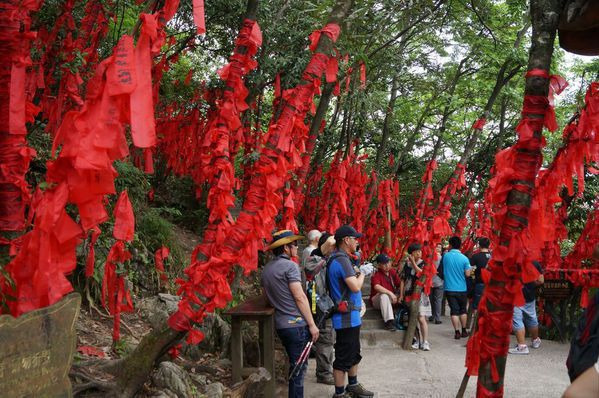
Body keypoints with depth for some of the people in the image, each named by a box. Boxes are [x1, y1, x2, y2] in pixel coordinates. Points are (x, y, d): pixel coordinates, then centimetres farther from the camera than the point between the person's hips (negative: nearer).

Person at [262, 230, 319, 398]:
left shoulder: (267, 268, 11)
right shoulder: (290, 266, -13)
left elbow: (267, 296, 19)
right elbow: (299, 297, -16)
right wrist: (312, 324, -14)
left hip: (281, 325, 8)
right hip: (296, 324, -8)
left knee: (295, 365, 19)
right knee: (299, 368, -1)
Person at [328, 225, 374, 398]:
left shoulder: (340, 258, 13)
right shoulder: (342, 259, -20)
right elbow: (355, 286, -25)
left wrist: (356, 272, 6)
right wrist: (362, 274, -7)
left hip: (350, 316, 11)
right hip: (347, 317, -11)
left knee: (353, 354, 22)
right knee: (343, 358, -2)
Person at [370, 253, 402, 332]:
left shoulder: (392, 272, 4)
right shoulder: (376, 275, -15)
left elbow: (400, 284, 1)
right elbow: (377, 287, -35)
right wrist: (390, 293, -40)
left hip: (391, 299, 6)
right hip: (377, 300, -6)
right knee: (384, 295, -38)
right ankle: (389, 321, -40)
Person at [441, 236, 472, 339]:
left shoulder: (445, 256, -6)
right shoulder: (464, 258, -9)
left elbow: (441, 270, 7)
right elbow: (467, 274, -9)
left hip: (450, 288, 0)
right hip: (462, 288, 0)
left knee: (454, 311, 3)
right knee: (463, 310, 16)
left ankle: (457, 332, 0)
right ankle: (464, 331, 22)